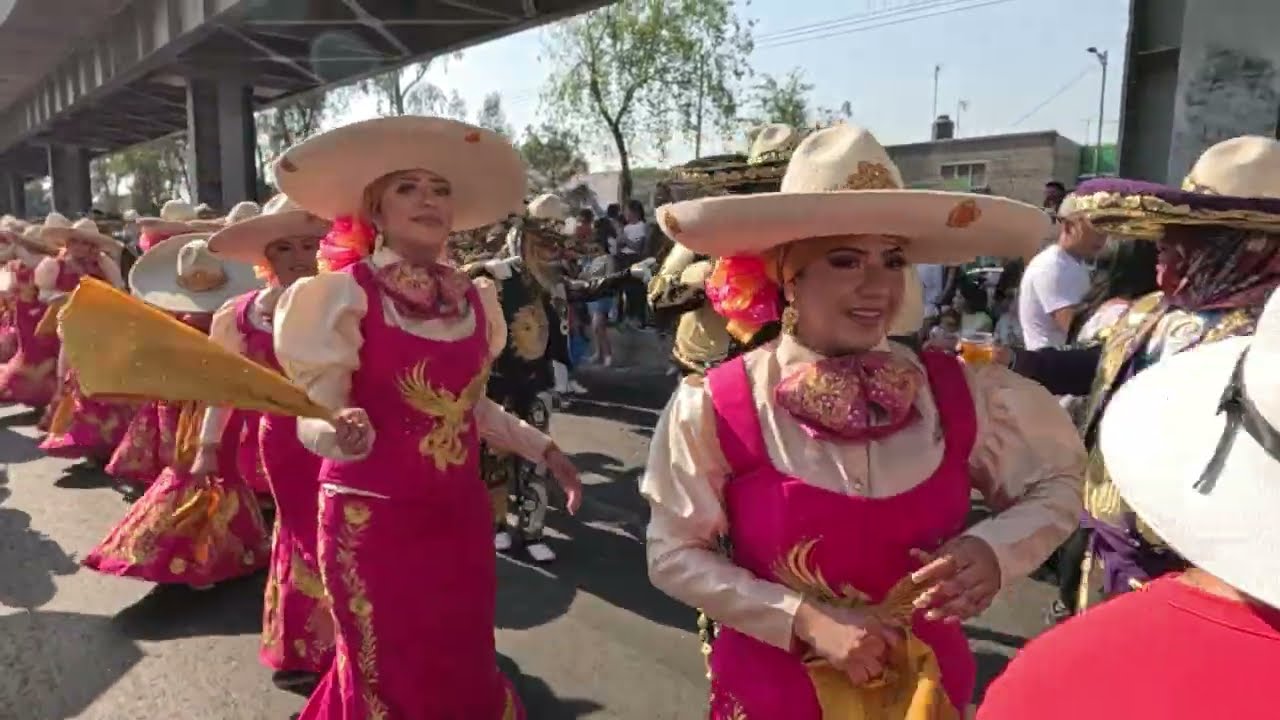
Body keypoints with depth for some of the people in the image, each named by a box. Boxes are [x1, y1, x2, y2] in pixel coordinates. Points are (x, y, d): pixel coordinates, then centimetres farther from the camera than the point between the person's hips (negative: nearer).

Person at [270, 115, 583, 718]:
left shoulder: (473, 299, 4)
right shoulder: (344, 292, -13)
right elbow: (314, 415, -16)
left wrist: (542, 449, 11)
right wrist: (343, 432, -37)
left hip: (460, 515, 5)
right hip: (374, 519, -5)